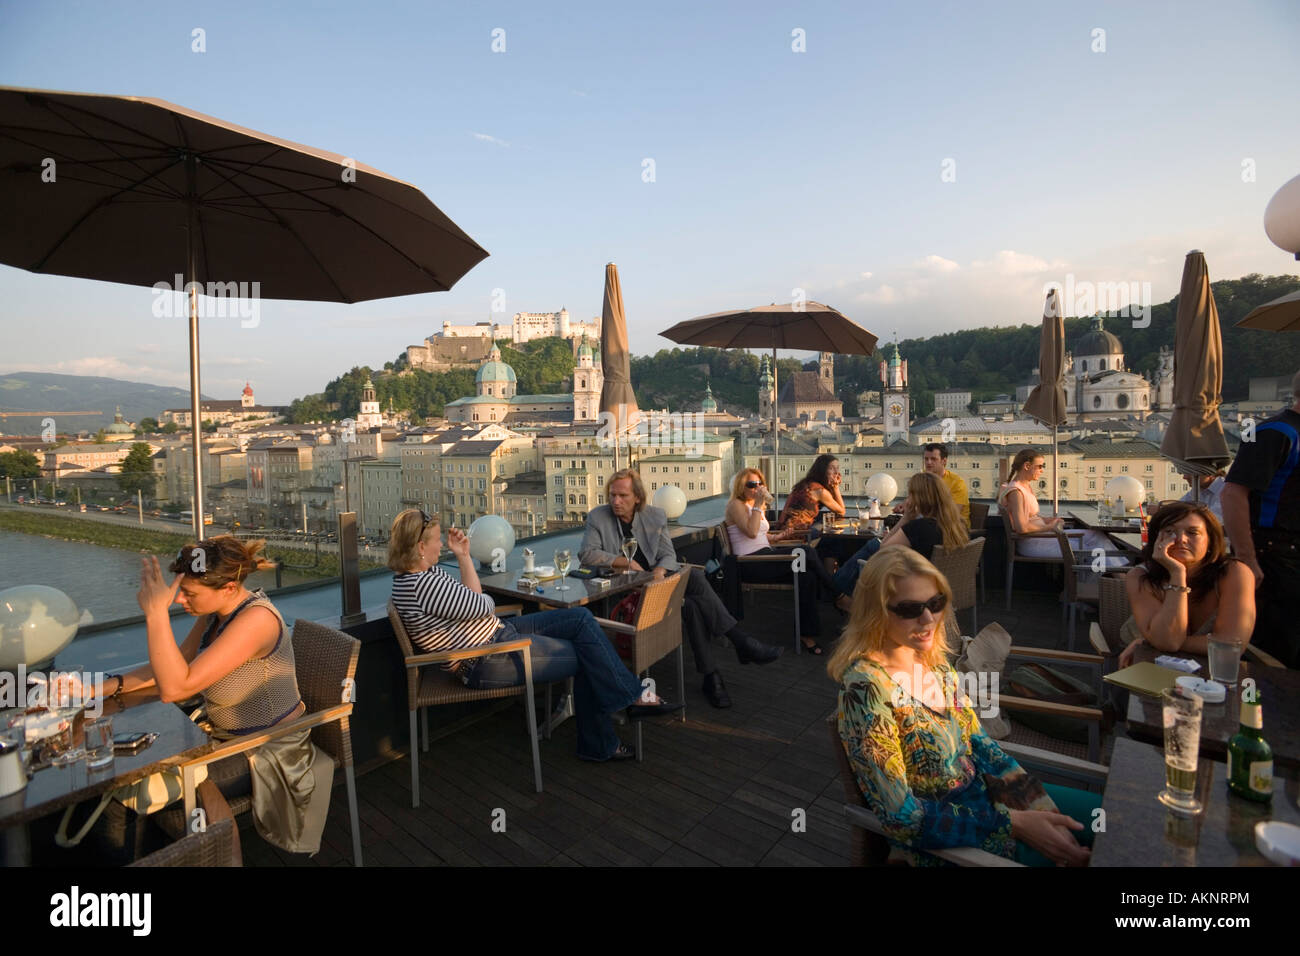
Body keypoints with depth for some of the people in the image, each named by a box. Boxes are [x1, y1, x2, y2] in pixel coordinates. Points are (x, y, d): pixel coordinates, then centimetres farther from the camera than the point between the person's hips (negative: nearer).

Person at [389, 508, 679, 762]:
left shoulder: (422, 573, 8)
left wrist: (463, 556, 4)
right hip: (490, 662, -10)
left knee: (580, 618, 2)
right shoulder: (422, 585, -24)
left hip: (498, 633, 10)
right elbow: (481, 606, -17)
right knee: (587, 657, -6)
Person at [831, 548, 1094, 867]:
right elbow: (902, 817, -25)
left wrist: (1044, 813, -10)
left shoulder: (934, 659, -3)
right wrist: (1015, 823, -22)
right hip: (937, 838, -7)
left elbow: (978, 741, 3)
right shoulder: (866, 687, -28)